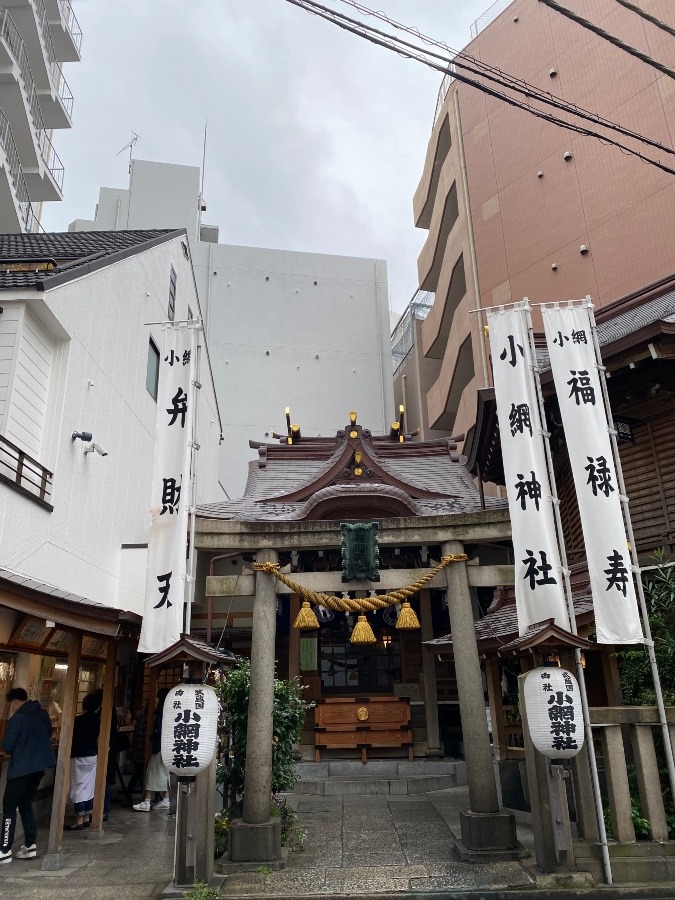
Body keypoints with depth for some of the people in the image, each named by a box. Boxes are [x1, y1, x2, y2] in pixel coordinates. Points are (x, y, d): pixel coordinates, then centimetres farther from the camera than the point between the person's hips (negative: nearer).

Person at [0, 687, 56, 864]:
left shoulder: (18, 718, -14)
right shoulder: (43, 714, 8)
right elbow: (48, 735, 19)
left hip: (22, 768, -7)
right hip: (39, 766, 7)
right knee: (25, 805, 17)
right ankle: (30, 846, 17)